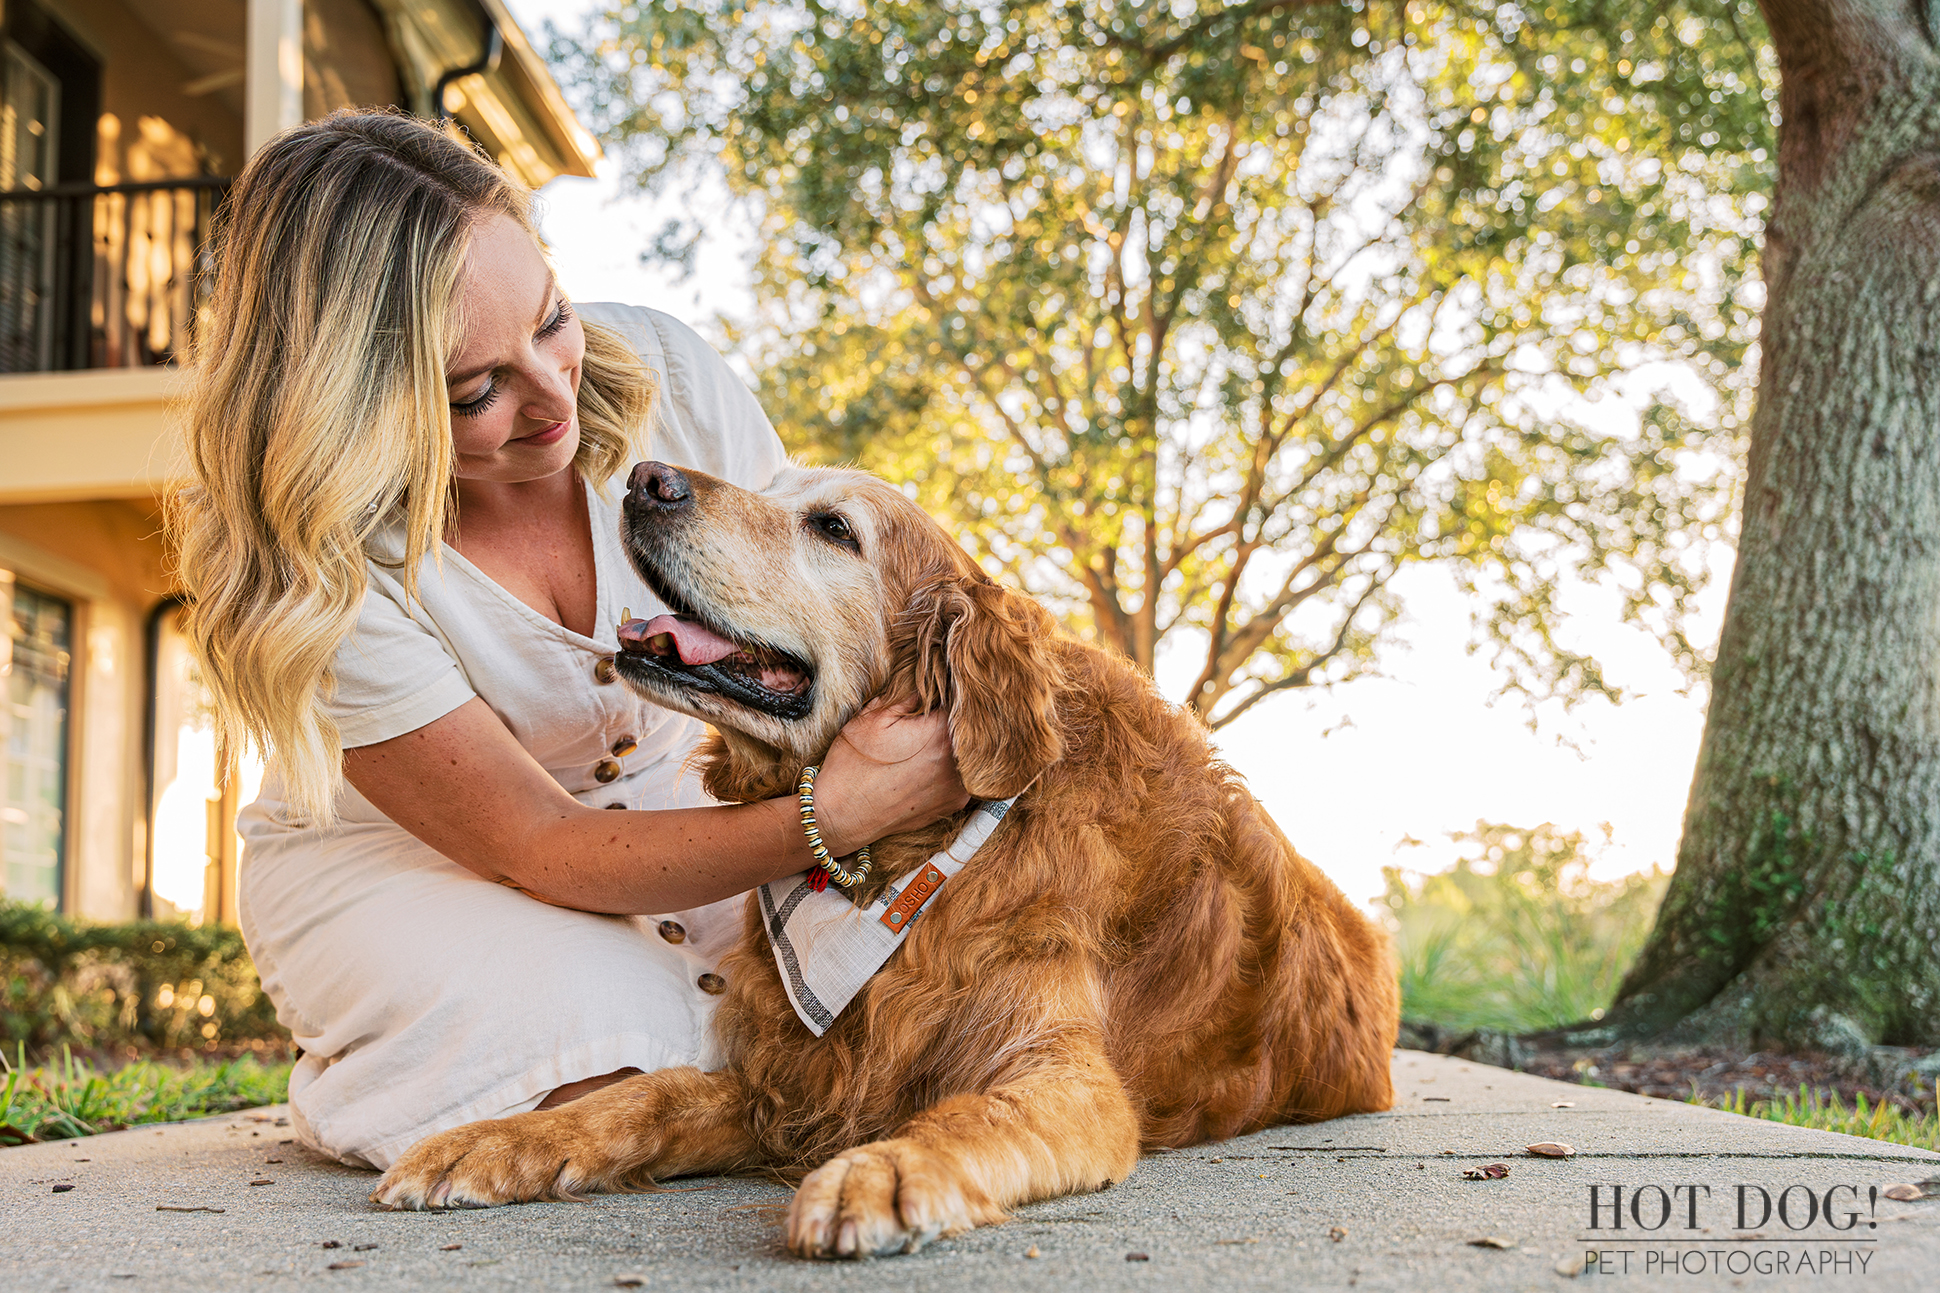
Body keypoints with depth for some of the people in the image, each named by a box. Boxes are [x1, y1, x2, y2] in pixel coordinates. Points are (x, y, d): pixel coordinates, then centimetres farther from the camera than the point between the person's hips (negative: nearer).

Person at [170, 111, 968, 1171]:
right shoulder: (314, 572, -30)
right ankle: (368, 1064, 5)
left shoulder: (654, 369, -20)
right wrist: (827, 820, -42)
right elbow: (536, 846, -28)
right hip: (404, 861, -3)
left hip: (675, 805, 4)